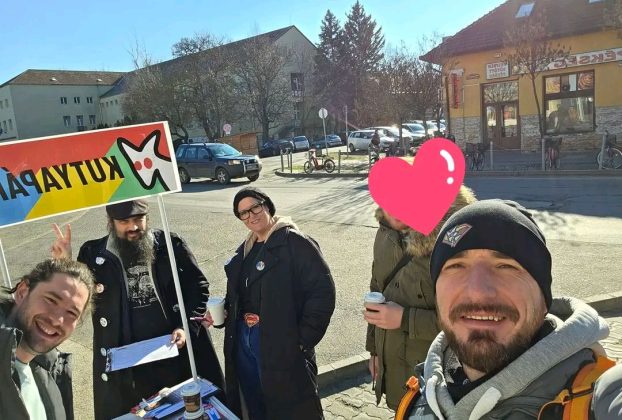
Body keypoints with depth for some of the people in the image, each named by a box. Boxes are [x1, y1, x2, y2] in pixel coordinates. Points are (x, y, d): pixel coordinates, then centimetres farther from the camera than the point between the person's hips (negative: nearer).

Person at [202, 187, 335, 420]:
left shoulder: (295, 243, -14)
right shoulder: (245, 250, 11)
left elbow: (322, 291, -19)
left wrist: (303, 339, -18)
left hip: (281, 346, -7)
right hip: (243, 342, 7)